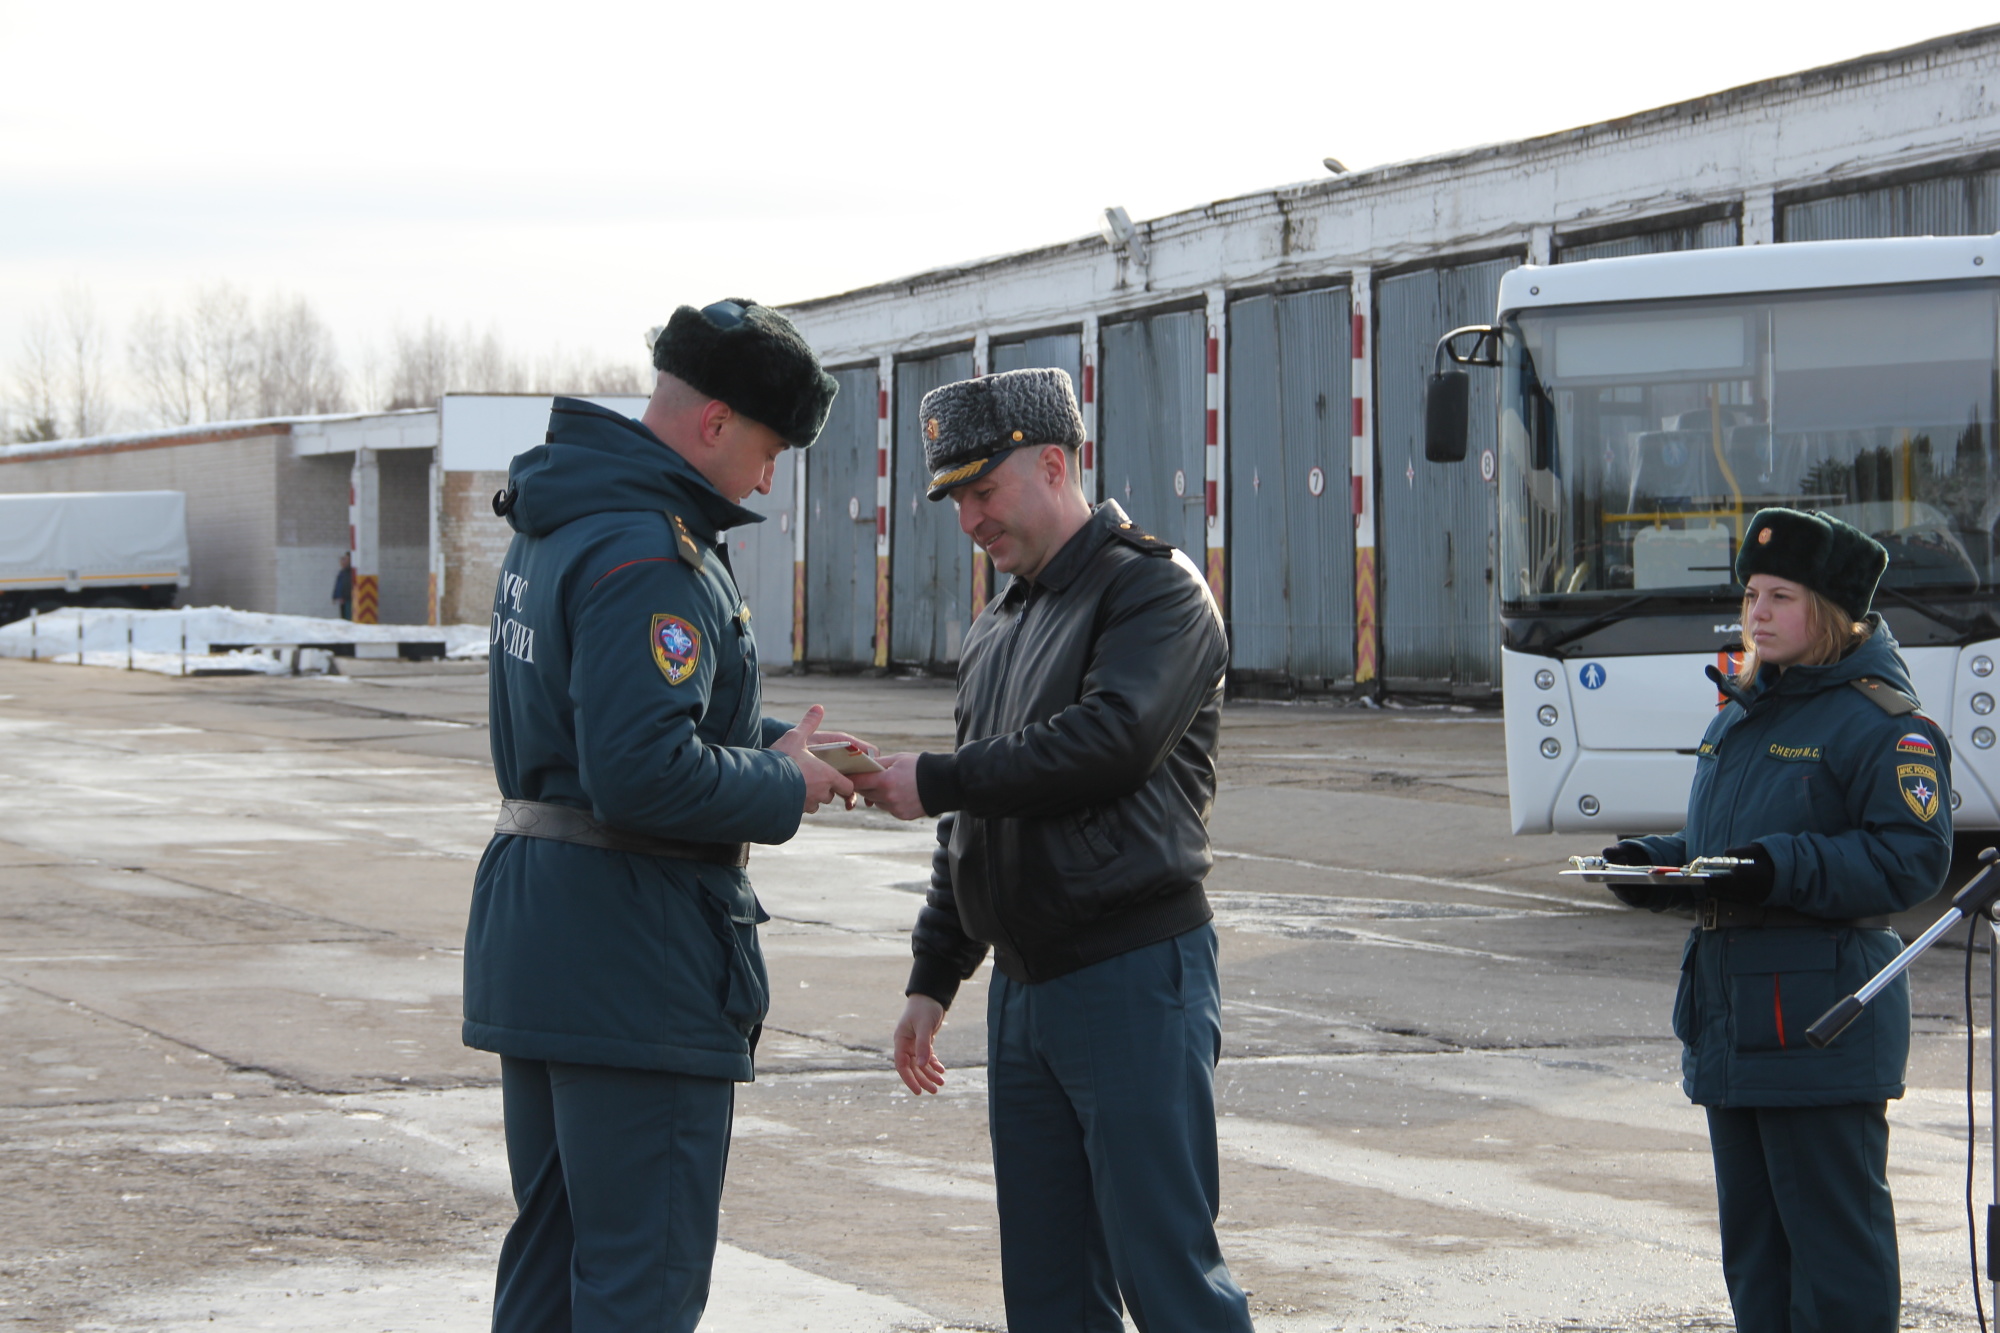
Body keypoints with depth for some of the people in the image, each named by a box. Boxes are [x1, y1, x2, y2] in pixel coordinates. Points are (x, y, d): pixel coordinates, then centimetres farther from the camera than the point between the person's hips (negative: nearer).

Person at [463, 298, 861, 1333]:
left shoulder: (551, 532, 14)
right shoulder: (649, 555, -19)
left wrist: (773, 738, 10)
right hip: (635, 958, -10)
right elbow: (644, 774, -27)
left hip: (529, 934, 10)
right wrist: (783, 787, -11)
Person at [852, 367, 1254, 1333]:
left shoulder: (1155, 591, -6)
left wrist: (936, 781, -16)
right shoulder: (997, 630, 20)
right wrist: (933, 978, 22)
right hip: (1023, 989, 8)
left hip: (1135, 975, -8)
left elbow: (1111, 739, -22)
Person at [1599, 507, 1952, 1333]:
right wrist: (1656, 865, 5)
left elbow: (1912, 858, -16)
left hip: (1823, 1018, -9)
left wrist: (1785, 870, -25)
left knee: (1832, 1231, -5)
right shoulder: (1740, 712, 18)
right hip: (1729, 1005, 9)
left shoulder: (1881, 719, -9)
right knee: (1751, 1235, 14)